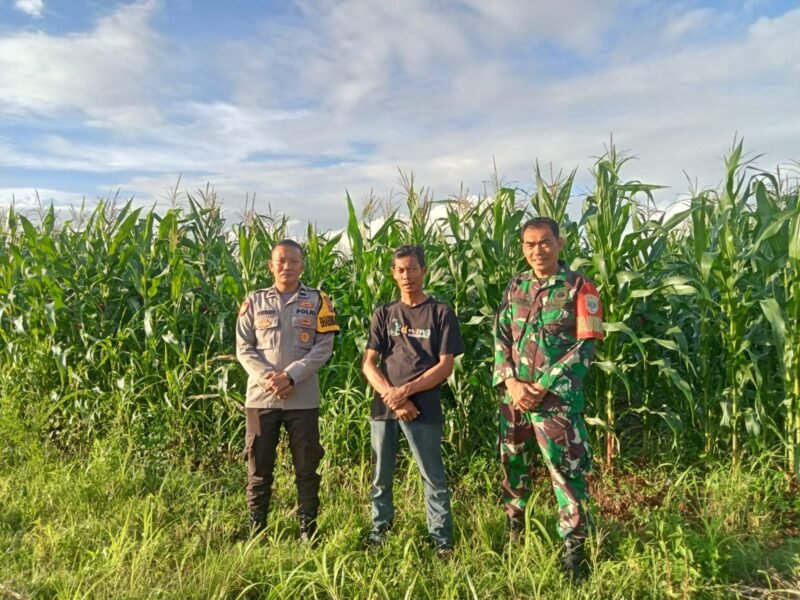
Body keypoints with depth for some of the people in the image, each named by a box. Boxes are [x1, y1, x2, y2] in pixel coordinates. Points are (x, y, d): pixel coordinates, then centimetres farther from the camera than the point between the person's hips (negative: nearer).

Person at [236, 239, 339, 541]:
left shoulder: (317, 301, 2)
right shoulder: (255, 301, 7)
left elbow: (324, 347, -6)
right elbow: (244, 348, 2)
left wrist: (291, 376, -16)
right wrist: (266, 377, -14)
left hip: (303, 398, -1)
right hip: (261, 397, 1)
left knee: (306, 466, 8)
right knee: (258, 465, 10)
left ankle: (308, 529, 23)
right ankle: (256, 529, 26)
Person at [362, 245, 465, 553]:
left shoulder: (440, 312, 1)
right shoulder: (384, 314, 9)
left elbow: (445, 366, -5)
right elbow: (369, 363, 4)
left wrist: (405, 391, -13)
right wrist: (391, 396, -12)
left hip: (423, 408, -3)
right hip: (383, 407, 3)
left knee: (434, 478, 3)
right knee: (380, 478, 13)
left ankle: (442, 542, 14)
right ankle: (378, 533, 29)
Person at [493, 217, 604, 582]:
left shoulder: (579, 288, -5)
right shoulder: (515, 287, 9)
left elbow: (585, 346, -11)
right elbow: (501, 339, 8)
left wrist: (542, 387, -15)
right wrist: (511, 383, -8)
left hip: (557, 398, -5)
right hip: (514, 396, 5)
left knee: (567, 473, -1)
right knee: (513, 467, 16)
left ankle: (574, 549, 15)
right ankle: (513, 534, 35)